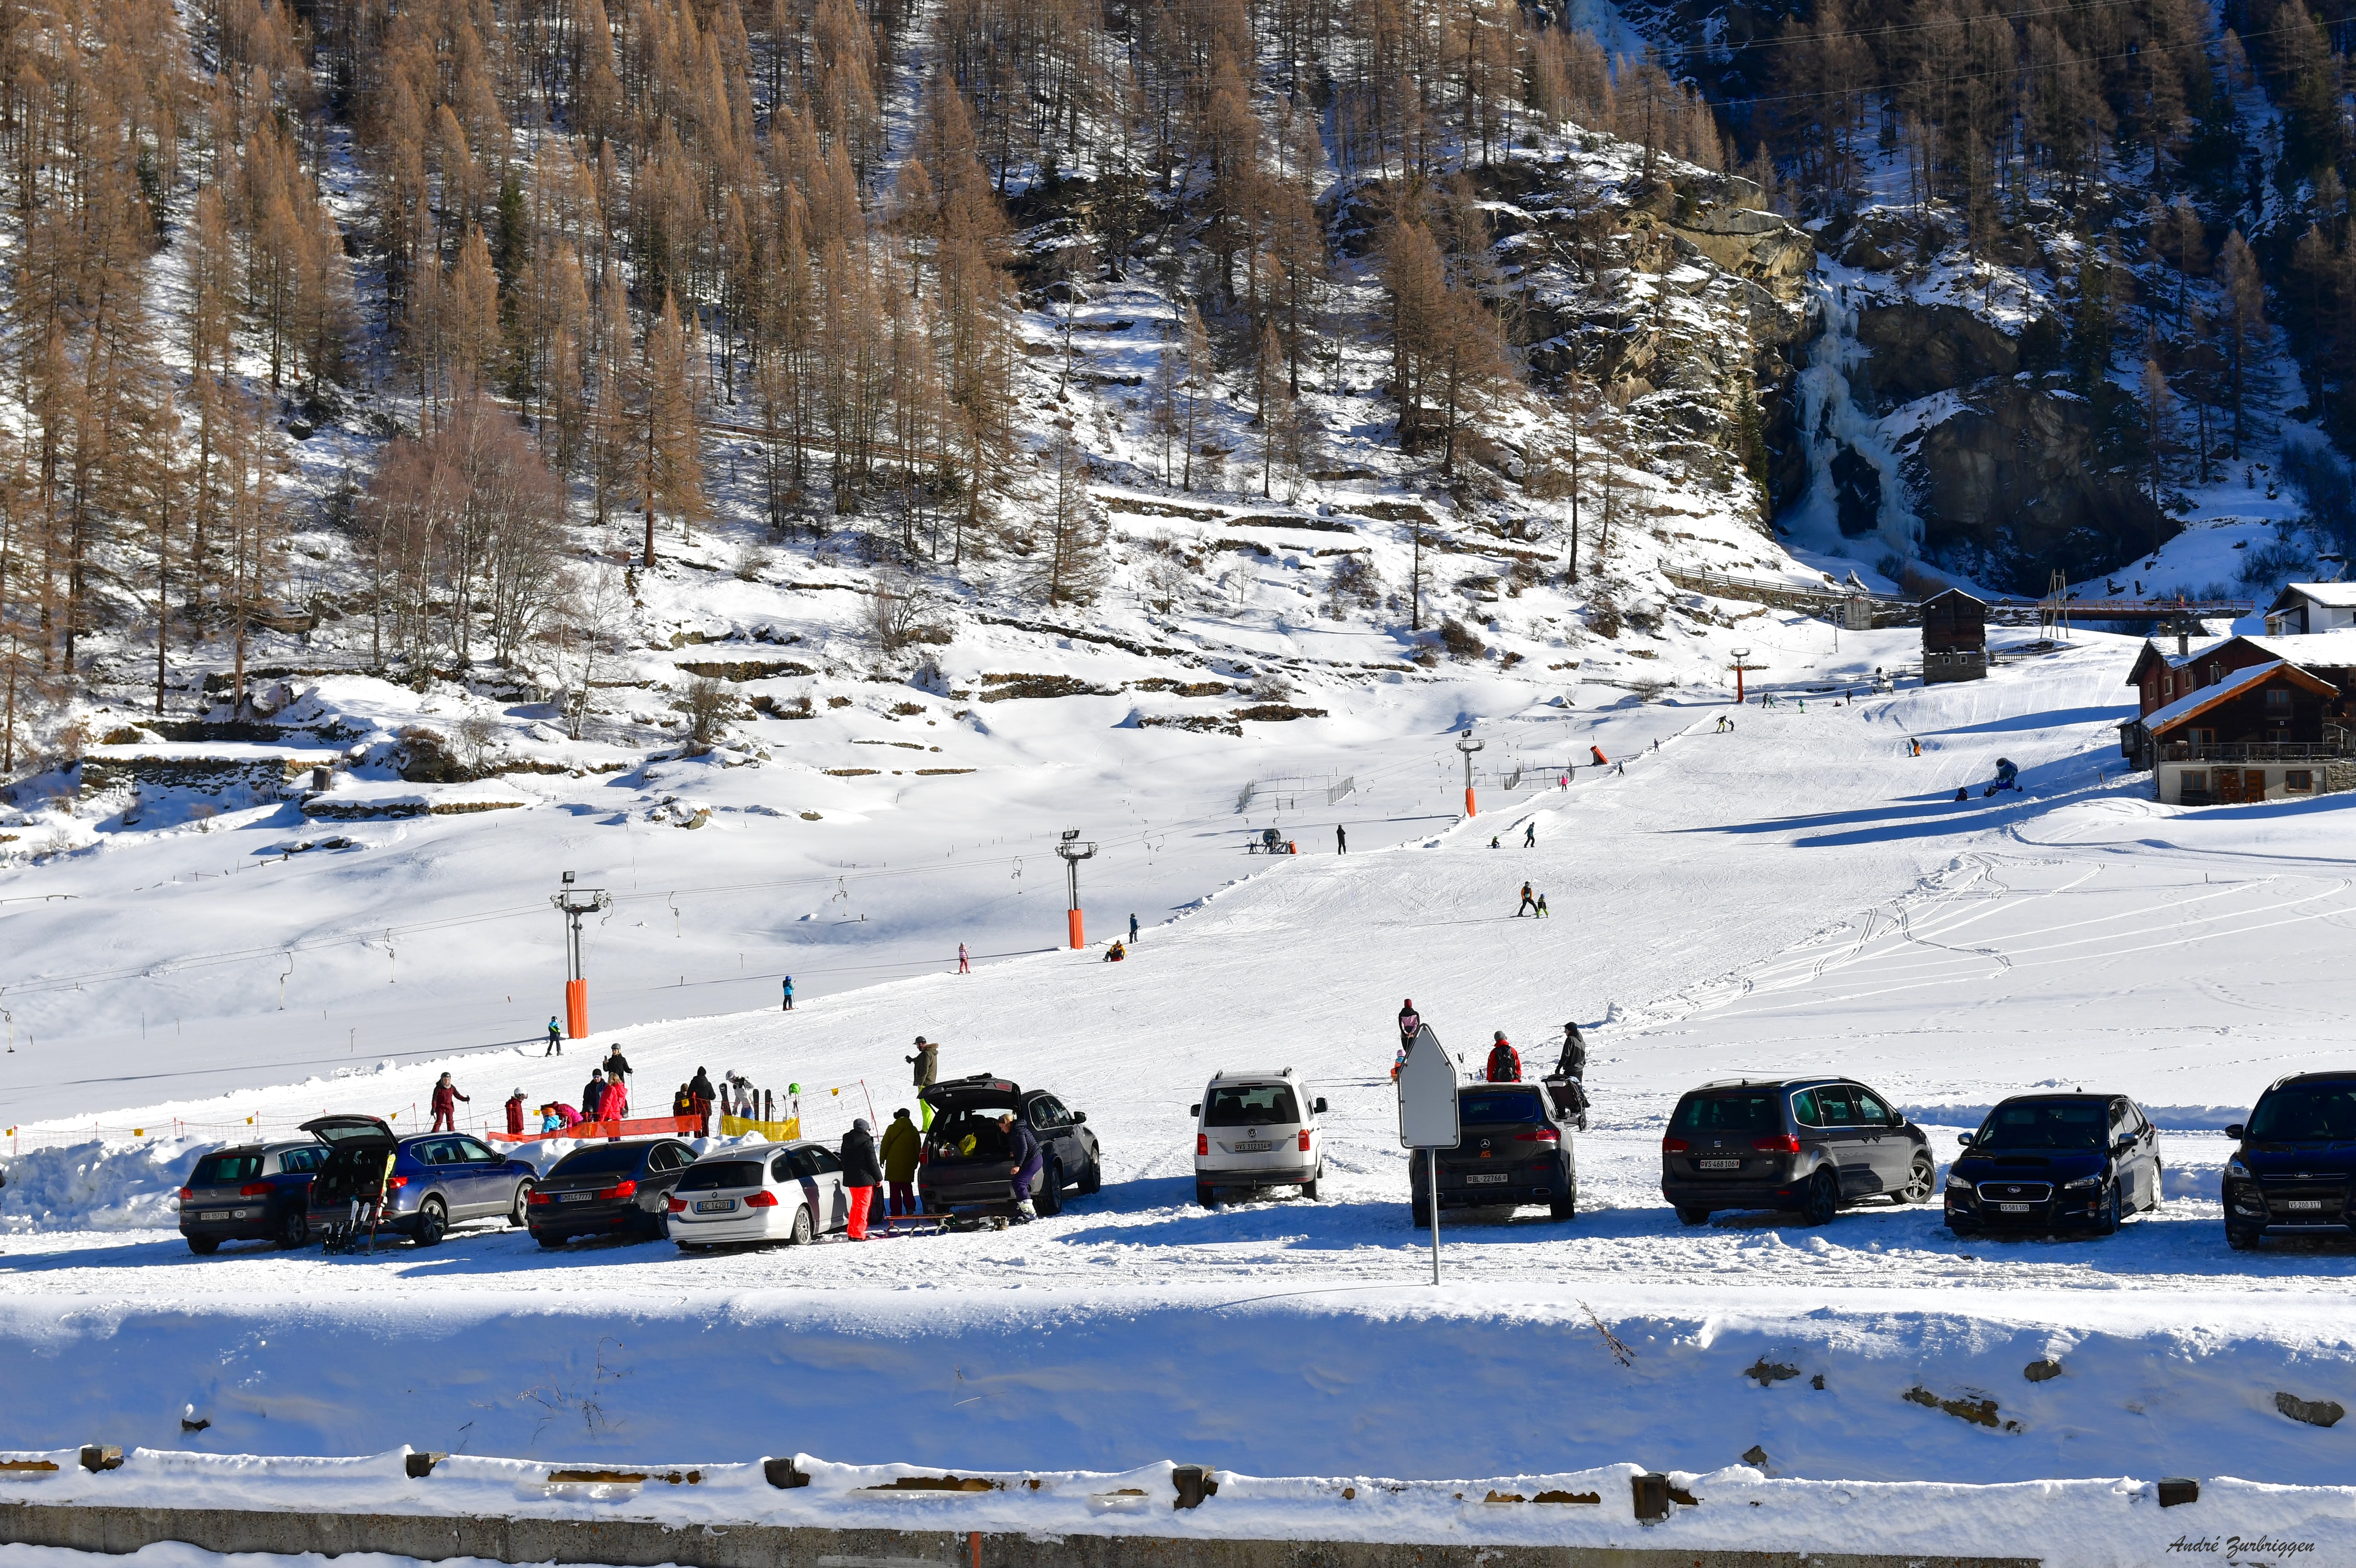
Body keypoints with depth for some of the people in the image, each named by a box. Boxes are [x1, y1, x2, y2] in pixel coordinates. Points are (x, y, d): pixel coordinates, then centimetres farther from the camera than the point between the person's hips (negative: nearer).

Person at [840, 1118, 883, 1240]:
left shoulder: (846, 1142, 9)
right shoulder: (867, 1142, -14)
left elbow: (844, 1161, 17)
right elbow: (873, 1162, -13)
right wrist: (879, 1178, -4)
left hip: (850, 1179, 7)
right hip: (864, 1179, -7)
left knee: (856, 1205, 19)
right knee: (863, 1206, -3)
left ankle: (852, 1231, 21)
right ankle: (858, 1234, -6)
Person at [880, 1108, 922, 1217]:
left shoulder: (891, 1129, -5)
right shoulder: (913, 1131, 3)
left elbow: (884, 1146, -4)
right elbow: (918, 1148, 9)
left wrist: (882, 1159, 7)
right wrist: (915, 1163, 18)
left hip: (893, 1164, -2)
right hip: (908, 1165, 2)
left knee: (895, 1189, 2)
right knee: (907, 1188, 14)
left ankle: (896, 1213, -1)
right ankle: (910, 1207, -4)